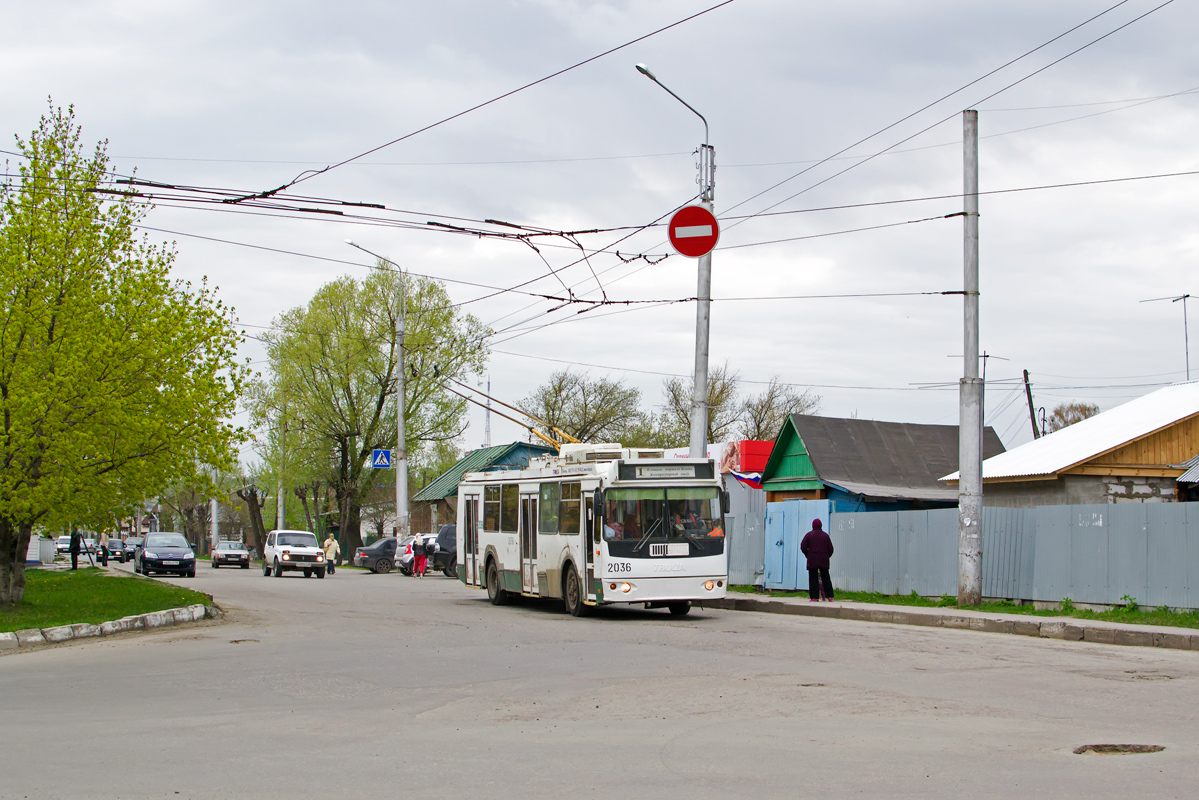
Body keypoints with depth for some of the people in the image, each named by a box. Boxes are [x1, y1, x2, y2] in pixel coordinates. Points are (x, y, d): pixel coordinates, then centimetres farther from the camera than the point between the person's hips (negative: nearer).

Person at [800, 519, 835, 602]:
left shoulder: (809, 535, 0)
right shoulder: (825, 535, 5)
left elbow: (803, 547, -5)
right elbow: (830, 549, 3)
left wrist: (808, 555, 8)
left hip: (812, 561, -2)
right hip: (824, 561, 2)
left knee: (813, 579, 1)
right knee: (825, 578, 9)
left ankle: (814, 597, -4)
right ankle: (829, 596, 6)